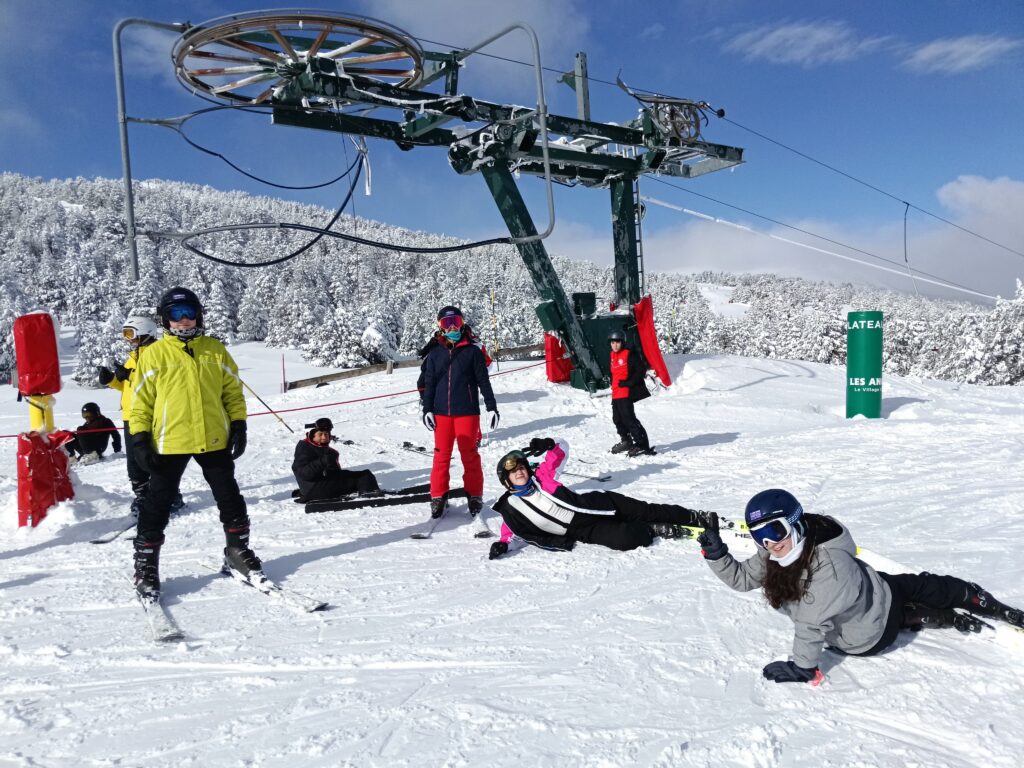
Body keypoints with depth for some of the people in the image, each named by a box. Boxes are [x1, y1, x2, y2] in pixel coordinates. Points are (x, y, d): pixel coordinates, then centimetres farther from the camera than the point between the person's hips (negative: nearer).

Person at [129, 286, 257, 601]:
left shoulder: (215, 350, 5)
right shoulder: (154, 354, -2)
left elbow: (233, 390, 10)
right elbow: (141, 400, -1)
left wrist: (238, 426, 2)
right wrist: (140, 439, -7)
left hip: (214, 439, 3)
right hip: (169, 442, -2)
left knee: (230, 498, 13)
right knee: (157, 504, 5)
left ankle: (238, 550, 30)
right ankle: (146, 564, 19)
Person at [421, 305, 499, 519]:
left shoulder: (472, 352, 2)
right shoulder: (435, 354, 9)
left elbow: (484, 381, 2)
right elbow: (429, 384, 11)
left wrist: (492, 407, -1)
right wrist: (427, 409, 3)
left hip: (467, 411, -2)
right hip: (442, 413, 2)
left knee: (469, 455, 2)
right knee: (441, 454, 4)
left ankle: (474, 495, 13)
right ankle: (438, 496, 12)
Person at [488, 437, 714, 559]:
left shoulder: (542, 476, -1)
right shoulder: (510, 509, -5)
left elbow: (563, 448, 6)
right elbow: (516, 534, 5)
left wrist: (549, 444, -17)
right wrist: (503, 545, -17)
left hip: (595, 504, 3)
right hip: (583, 532, -2)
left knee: (643, 510, -2)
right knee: (629, 538, -27)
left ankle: (695, 517, 17)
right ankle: (654, 530, 4)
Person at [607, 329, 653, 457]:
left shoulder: (630, 354, -11)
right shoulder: (613, 356, 15)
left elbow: (641, 369, -16)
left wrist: (629, 383, -19)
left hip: (626, 393, -9)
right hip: (616, 393, 9)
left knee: (628, 418, -13)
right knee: (617, 419, 17)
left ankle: (642, 445, -9)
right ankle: (626, 441, 34)